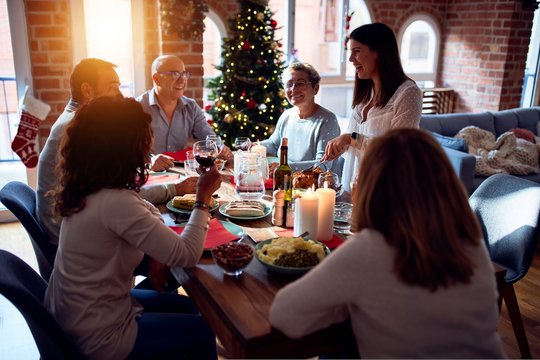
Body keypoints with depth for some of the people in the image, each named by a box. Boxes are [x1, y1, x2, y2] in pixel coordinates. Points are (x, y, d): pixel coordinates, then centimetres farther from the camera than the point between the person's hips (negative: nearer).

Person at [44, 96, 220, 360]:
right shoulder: (116, 202, -32)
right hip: (97, 338, -8)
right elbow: (187, 256, -26)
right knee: (203, 330, 10)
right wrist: (203, 199, -16)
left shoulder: (86, 187, -4)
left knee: (185, 306, 22)